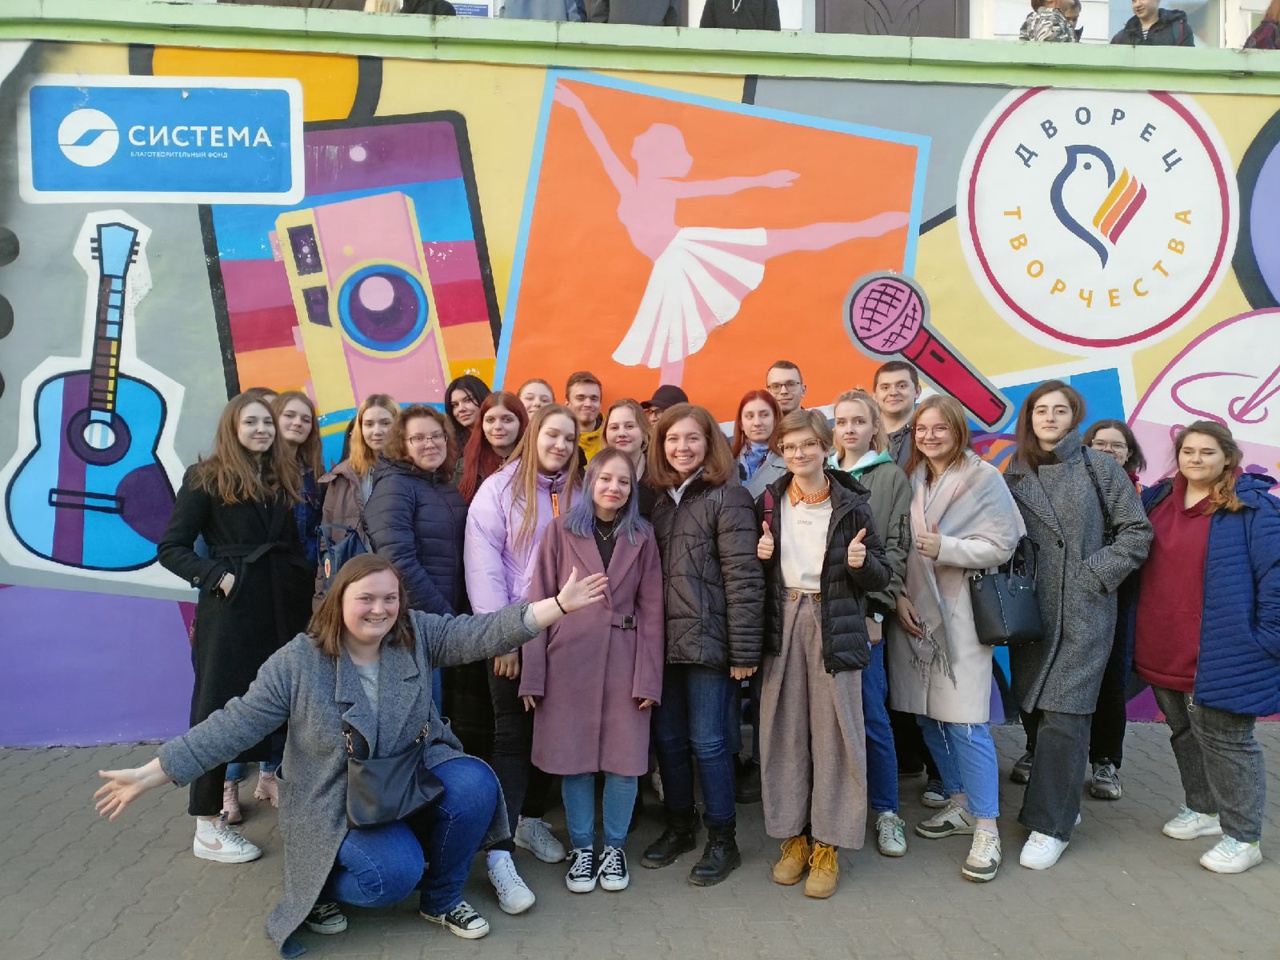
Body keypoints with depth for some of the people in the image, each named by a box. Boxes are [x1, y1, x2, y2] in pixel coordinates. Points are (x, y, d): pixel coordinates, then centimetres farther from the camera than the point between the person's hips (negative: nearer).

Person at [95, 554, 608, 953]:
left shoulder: (418, 635, -6)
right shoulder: (297, 662, -13)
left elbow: (482, 633, -16)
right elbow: (236, 724, -12)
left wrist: (559, 605, -28)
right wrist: (151, 774, -18)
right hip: (340, 803, -4)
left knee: (474, 784, -25)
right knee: (394, 873, -29)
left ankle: (442, 897, 2)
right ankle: (321, 886, 8)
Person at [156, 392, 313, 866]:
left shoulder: (285, 478, 12)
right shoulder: (206, 478, -4)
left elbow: (295, 543, 11)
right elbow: (171, 549, -5)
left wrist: (305, 582, -5)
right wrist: (218, 577, -15)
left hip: (285, 606, 5)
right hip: (231, 607, -5)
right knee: (221, 705, -1)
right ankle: (208, 827, 7)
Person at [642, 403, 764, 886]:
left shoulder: (728, 497, -8)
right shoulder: (660, 500, 11)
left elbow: (743, 577, -13)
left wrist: (744, 650, -16)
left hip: (708, 641, -6)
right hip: (666, 641, 6)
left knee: (707, 741, 2)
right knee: (668, 738, 14)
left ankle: (722, 840, 19)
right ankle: (679, 825, 33)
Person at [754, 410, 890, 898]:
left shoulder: (851, 505, 0)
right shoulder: (768, 502, 6)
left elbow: (880, 577, 3)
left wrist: (862, 562, -18)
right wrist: (761, 556, -5)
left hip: (835, 627, -2)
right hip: (782, 624, 2)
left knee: (833, 733, 1)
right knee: (784, 732, 6)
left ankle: (828, 845, 13)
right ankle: (793, 836, 20)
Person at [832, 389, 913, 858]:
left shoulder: (891, 476, 4)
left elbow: (896, 548, -3)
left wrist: (873, 607, -12)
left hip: (863, 613, -3)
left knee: (871, 714, 0)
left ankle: (886, 811, 16)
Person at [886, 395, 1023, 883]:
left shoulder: (983, 478, -3)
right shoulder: (909, 480, 9)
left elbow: (1001, 546, -7)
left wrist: (945, 547, -19)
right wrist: (899, 597, -2)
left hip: (960, 614, -5)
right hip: (914, 613, 5)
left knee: (964, 723, -7)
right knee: (928, 716, 11)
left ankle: (986, 828, 4)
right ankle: (960, 803, 28)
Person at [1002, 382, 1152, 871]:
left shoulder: (1099, 467, 0)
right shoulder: (1015, 472, 9)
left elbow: (1137, 532, 0)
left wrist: (1096, 575, -8)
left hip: (1084, 613, -4)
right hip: (1030, 611, 4)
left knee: (1062, 716, -7)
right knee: (1036, 711, 7)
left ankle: (1051, 824, 3)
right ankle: (1061, 801, 24)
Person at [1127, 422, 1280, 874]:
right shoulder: (1157, 499, 7)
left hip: (1220, 654, -6)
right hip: (1163, 649, 6)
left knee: (1223, 738, 3)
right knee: (1184, 732, 19)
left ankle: (1242, 837, 16)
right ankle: (1201, 808, 37)